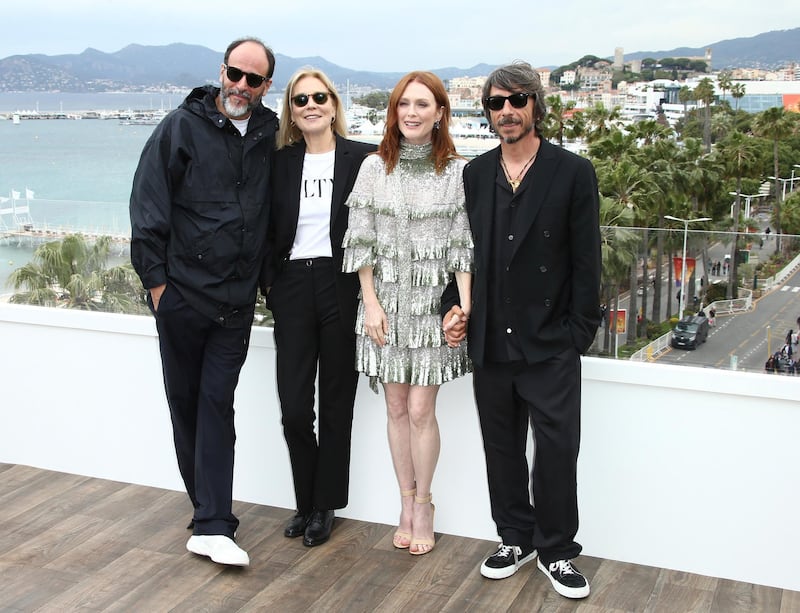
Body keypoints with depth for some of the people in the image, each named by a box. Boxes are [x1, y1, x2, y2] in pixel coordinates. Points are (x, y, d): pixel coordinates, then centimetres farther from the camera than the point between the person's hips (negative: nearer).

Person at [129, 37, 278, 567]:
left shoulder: (267, 135, 5)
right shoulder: (182, 127, -5)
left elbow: (272, 214, 14)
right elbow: (148, 206, -7)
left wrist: (262, 279, 8)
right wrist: (155, 279, -9)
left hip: (237, 300, 2)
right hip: (182, 293, -2)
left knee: (217, 403, 0)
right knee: (185, 401, 8)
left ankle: (212, 527, 1)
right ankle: (213, 515, 24)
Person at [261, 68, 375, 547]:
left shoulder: (361, 158, -2)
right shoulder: (281, 162, 7)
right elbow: (270, 229, 11)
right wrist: (269, 283, 2)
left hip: (342, 287, -2)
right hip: (293, 288, 2)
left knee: (336, 403, 7)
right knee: (293, 406, 1)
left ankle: (325, 505, 22)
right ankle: (306, 502, 21)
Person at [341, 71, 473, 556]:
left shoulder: (458, 171, -1)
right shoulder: (375, 168, 3)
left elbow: (464, 246, -3)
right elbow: (361, 242, 3)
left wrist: (463, 306, -11)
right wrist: (371, 303, -4)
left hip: (433, 303, -2)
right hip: (386, 302, 2)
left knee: (421, 410, -2)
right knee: (397, 408, 8)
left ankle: (423, 505, 17)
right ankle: (407, 503, 23)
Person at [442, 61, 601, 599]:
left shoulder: (573, 172, -4)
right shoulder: (474, 174, 8)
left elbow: (587, 262, -5)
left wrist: (578, 334, -9)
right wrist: (454, 307, 0)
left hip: (550, 346, -4)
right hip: (490, 343, 4)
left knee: (557, 452, 2)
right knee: (502, 449, 14)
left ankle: (557, 550, 20)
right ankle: (516, 539, 31)